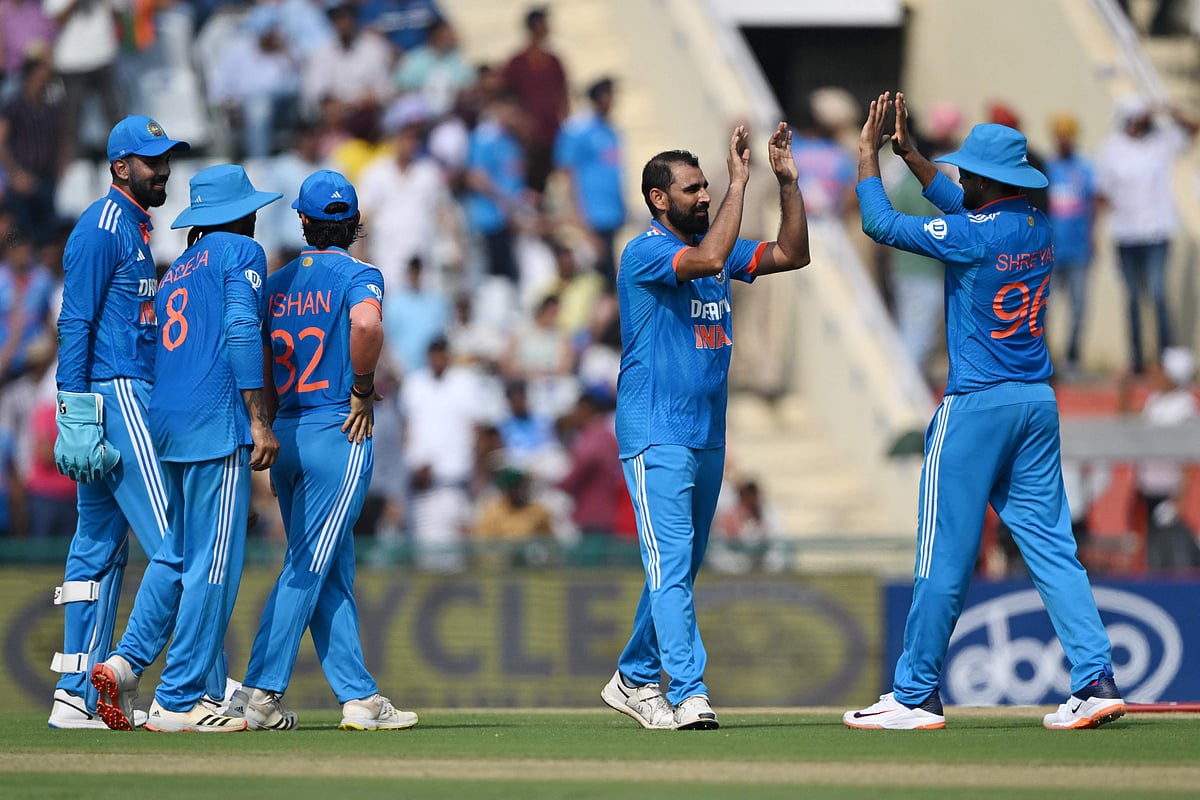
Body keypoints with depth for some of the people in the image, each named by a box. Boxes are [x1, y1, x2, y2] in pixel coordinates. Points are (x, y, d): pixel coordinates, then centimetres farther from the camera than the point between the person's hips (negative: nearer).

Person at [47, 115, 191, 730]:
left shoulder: (134, 229, 21)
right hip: (112, 396, -10)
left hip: (128, 399, 10)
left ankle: (79, 697, 8)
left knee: (99, 546, 8)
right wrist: (77, 416, -21)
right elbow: (75, 323, -15)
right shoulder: (101, 229, -10)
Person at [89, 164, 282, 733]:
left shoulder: (176, 269, 24)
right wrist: (258, 421, -16)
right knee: (214, 562, -6)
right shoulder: (241, 251, 2)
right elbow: (240, 331, -12)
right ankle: (178, 700, -8)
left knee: (174, 553, 16)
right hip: (217, 422, -8)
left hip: (166, 423, 8)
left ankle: (127, 660, 1)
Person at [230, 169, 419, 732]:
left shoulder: (279, 282, 13)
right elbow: (365, 322, -26)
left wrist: (269, 420, 14)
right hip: (339, 433, -6)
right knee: (309, 569, -5)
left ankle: (359, 696, 9)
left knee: (331, 574, 10)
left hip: (284, 434, 6)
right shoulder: (359, 276, -5)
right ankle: (262, 691, -11)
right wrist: (362, 389, -13)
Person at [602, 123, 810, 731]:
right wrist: (739, 183, -24)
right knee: (670, 563, -14)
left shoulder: (715, 246, 13)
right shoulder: (644, 253, -11)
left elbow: (793, 254, 10)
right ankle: (688, 693, -20)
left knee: (680, 567, 14)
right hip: (656, 435, -8)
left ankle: (634, 678, 25)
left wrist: (788, 181, 0)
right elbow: (709, 259, -29)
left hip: (707, 435, 8)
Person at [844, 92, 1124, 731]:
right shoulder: (1039, 230, 8)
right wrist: (909, 153, 27)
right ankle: (1096, 681, -5)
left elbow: (880, 223, -7)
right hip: (1038, 402, 7)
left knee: (946, 552, -1)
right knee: (1051, 545, 5)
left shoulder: (971, 237, -14)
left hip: (977, 406, -7)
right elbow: (962, 207, 26)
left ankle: (915, 695, 5)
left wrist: (867, 155, 6)